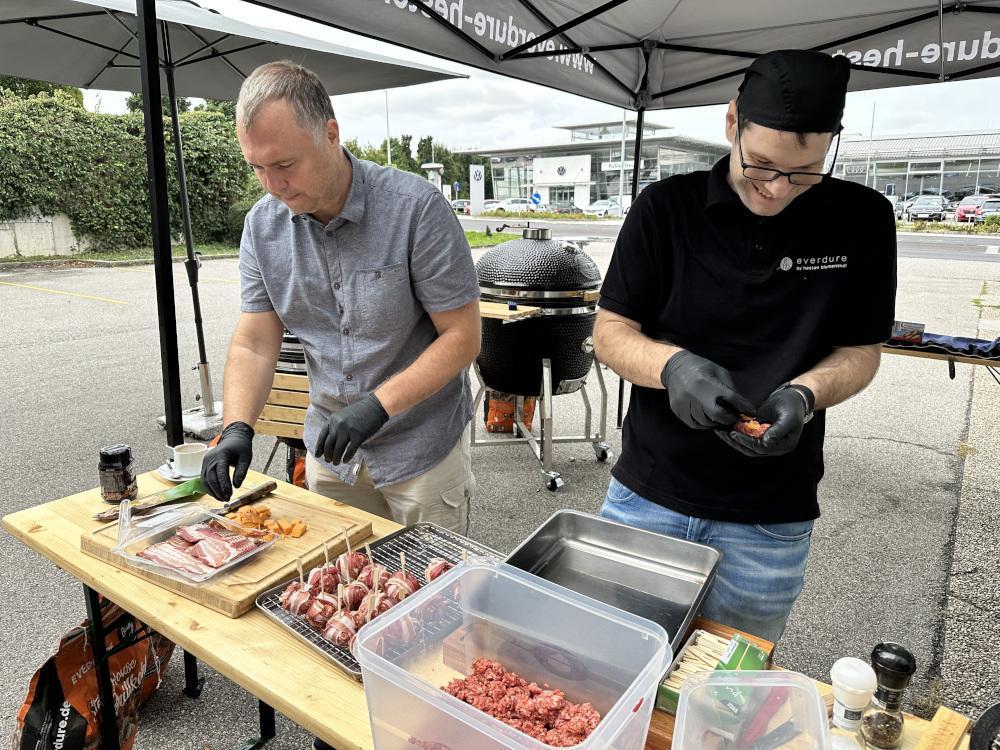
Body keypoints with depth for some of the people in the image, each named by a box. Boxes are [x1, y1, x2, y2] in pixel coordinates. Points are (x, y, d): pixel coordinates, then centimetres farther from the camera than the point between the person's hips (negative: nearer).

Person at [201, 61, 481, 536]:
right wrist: (236, 427, -17)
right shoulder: (262, 225, -4)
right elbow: (254, 344, -1)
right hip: (329, 449, 5)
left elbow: (463, 337, -19)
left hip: (422, 448, -4)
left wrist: (378, 404, -26)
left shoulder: (416, 207, -20)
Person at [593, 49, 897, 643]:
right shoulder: (666, 208, -6)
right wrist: (673, 366, -25)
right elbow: (610, 332, -4)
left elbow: (861, 349, 4)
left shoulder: (862, 221, -3)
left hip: (771, 522, 1)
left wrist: (805, 393, -18)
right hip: (647, 496, 0)